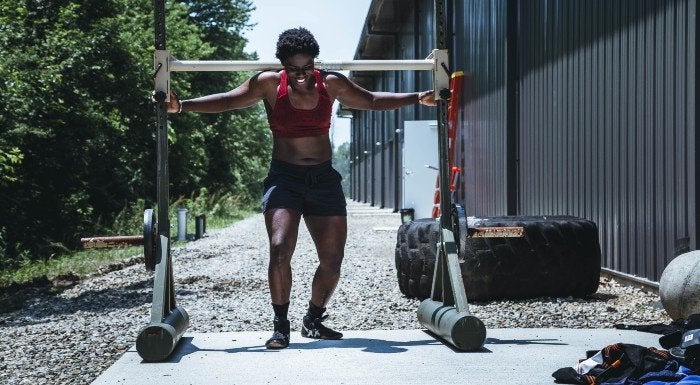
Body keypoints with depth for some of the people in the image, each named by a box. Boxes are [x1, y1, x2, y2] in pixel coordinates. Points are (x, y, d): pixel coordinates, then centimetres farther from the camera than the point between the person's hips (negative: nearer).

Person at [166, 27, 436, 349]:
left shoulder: (331, 84, 4)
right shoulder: (270, 84, -2)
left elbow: (372, 101, 14)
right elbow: (227, 101, -5)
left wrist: (418, 98, 12)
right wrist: (181, 105, -15)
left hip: (324, 179, 3)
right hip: (284, 177, -3)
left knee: (332, 261, 1)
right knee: (279, 249, -21)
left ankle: (313, 320, 25)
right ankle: (280, 326, -6)